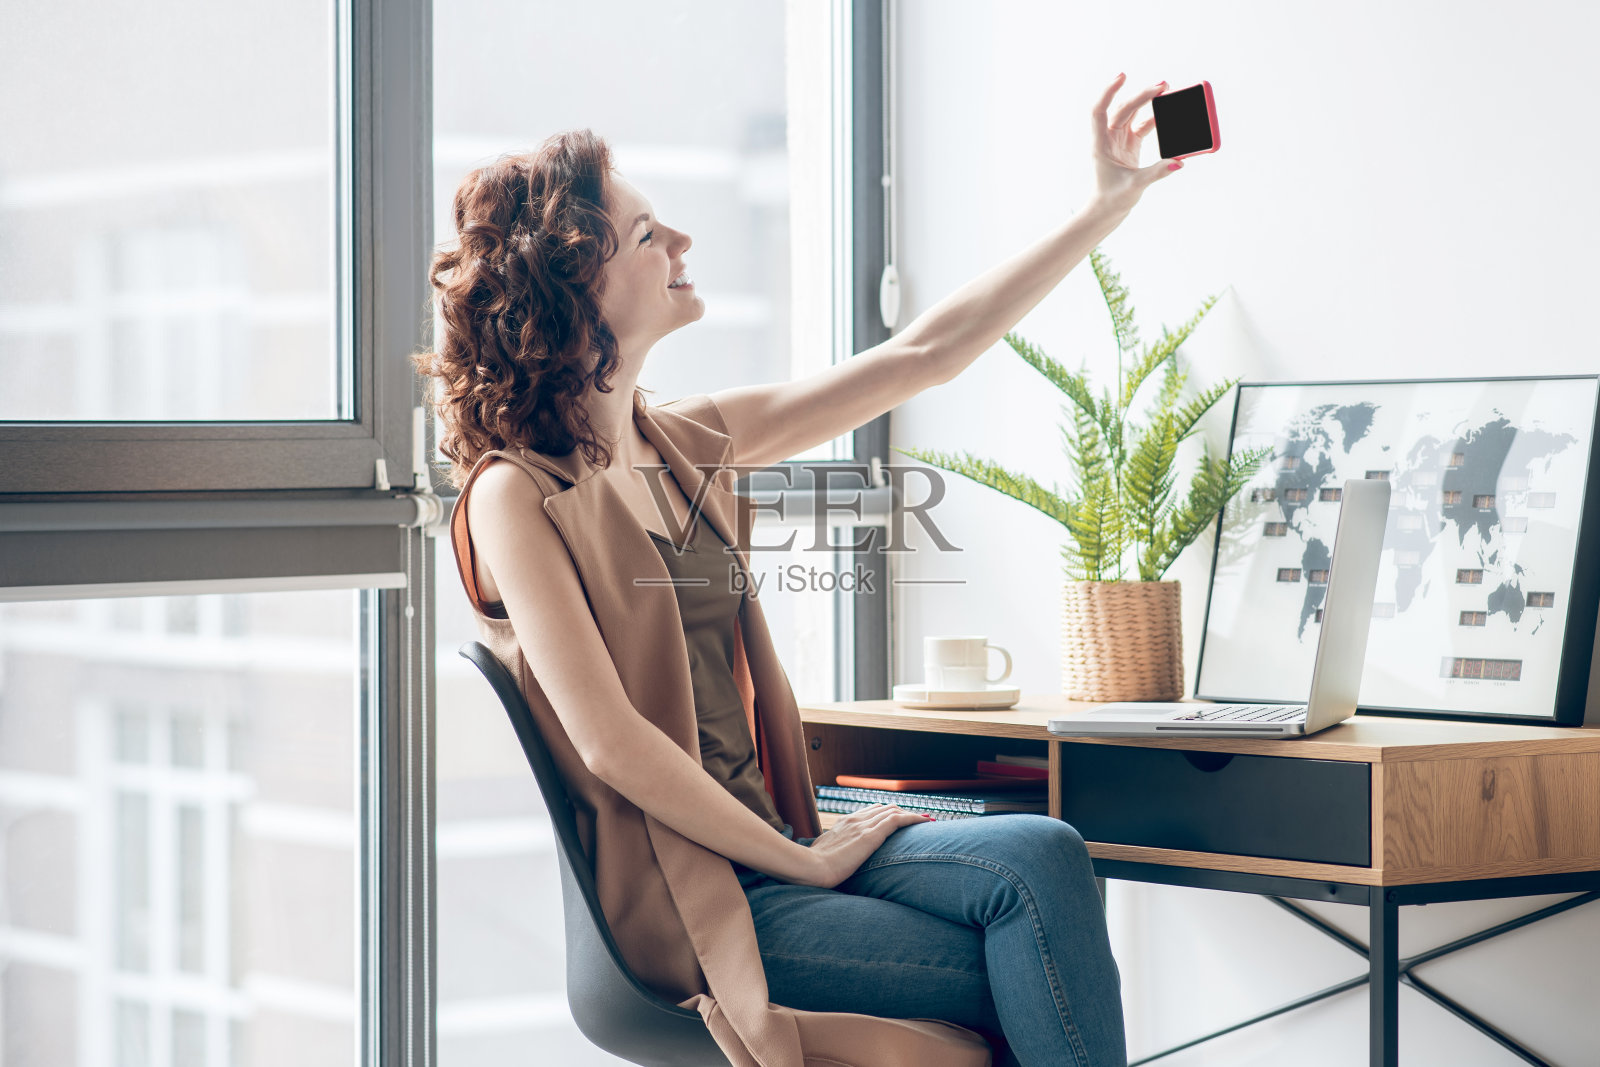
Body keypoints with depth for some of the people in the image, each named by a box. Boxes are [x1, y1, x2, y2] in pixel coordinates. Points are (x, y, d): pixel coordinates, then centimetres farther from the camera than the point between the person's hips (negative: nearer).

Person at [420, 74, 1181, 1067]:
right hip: (675, 902, -7)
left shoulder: (689, 444, 12)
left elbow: (923, 355, 15)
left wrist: (1107, 205, 15)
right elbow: (610, 742, -17)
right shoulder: (516, 493, -10)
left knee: (1045, 860, -18)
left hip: (766, 842, 7)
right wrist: (803, 862, -13)